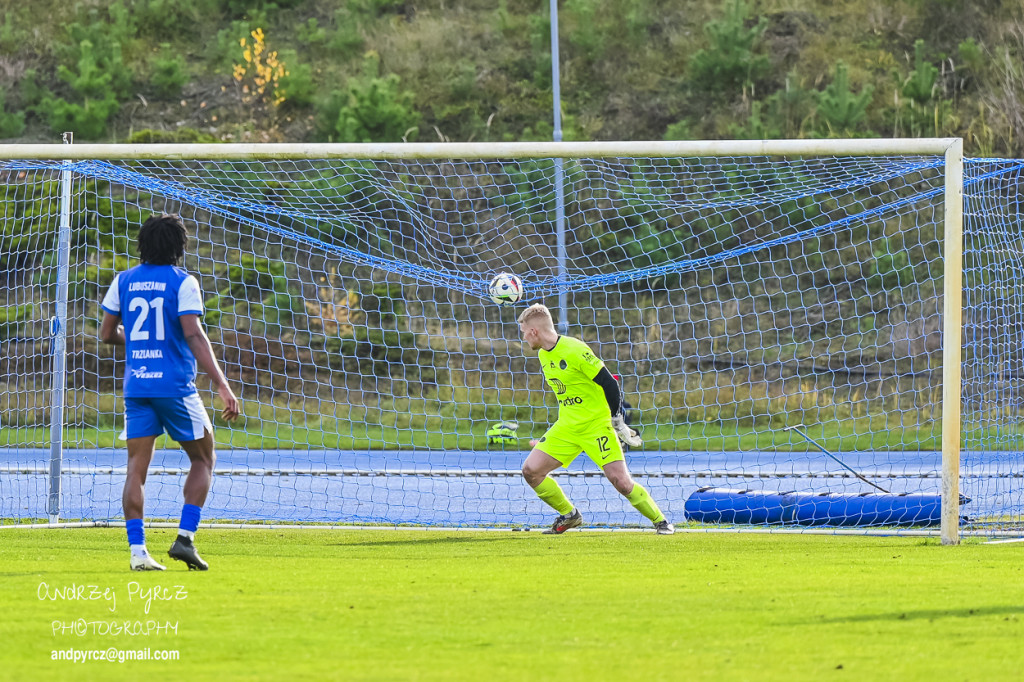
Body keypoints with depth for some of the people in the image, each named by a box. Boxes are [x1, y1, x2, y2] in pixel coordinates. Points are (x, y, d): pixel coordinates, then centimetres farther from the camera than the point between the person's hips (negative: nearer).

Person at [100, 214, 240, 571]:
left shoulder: (124, 281, 7)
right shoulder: (182, 282, -6)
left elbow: (107, 333, 12)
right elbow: (193, 335, -14)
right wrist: (222, 385, -17)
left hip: (136, 387, 4)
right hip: (175, 386, -4)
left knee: (137, 468, 2)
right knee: (203, 460, 12)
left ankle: (137, 551, -9)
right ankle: (185, 538, -1)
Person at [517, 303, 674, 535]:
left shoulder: (575, 350, -18)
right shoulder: (543, 355, 7)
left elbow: (609, 383, -16)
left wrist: (617, 420, -13)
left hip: (596, 425, -7)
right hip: (567, 427, 7)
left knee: (620, 480, -15)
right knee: (531, 470, -4)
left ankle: (660, 521, 3)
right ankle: (568, 515, 13)